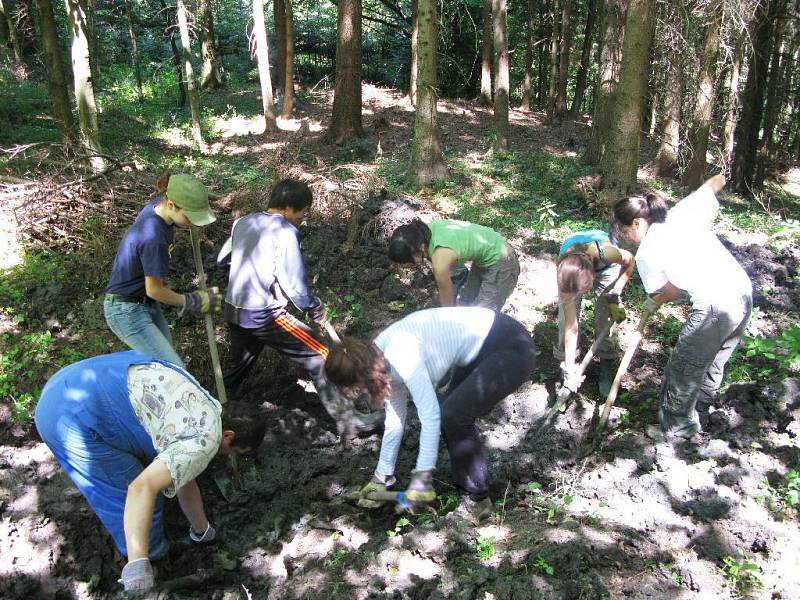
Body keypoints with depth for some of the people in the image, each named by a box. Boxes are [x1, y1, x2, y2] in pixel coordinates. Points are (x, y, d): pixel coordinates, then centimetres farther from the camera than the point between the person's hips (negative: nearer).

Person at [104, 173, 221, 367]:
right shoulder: (154, 239, -34)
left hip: (145, 303, 10)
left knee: (164, 346, 25)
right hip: (127, 312, -10)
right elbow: (154, 290, -21)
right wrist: (193, 302, -8)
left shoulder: (158, 204, -9)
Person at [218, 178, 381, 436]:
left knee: (238, 366, 29)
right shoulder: (285, 232, -13)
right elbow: (294, 285, -15)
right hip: (265, 316, -8)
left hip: (233, 311, 8)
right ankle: (348, 420, -3)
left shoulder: (242, 223, 8)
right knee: (321, 357, -3)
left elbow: (222, 258, 22)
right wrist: (315, 308, 0)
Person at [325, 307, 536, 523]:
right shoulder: (384, 359, 3)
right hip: (481, 350, 9)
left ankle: (477, 501, 3)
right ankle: (469, 489, 22)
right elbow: (395, 419, 12)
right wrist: (382, 477, 18)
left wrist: (422, 475, -17)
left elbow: (430, 415, -25)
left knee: (453, 416, -13)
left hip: (511, 348, -9)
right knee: (450, 417, 6)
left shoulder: (402, 355, -25)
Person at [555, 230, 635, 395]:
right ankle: (567, 365, 13)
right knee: (566, 320, -8)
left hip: (605, 266, 0)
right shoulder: (564, 275, -39)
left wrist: (615, 296, -23)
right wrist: (570, 368, -32)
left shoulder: (605, 252, -46)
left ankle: (606, 369, 13)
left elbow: (629, 260, -18)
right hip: (573, 269, 0)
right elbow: (571, 326, -32)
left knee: (605, 320, -5)